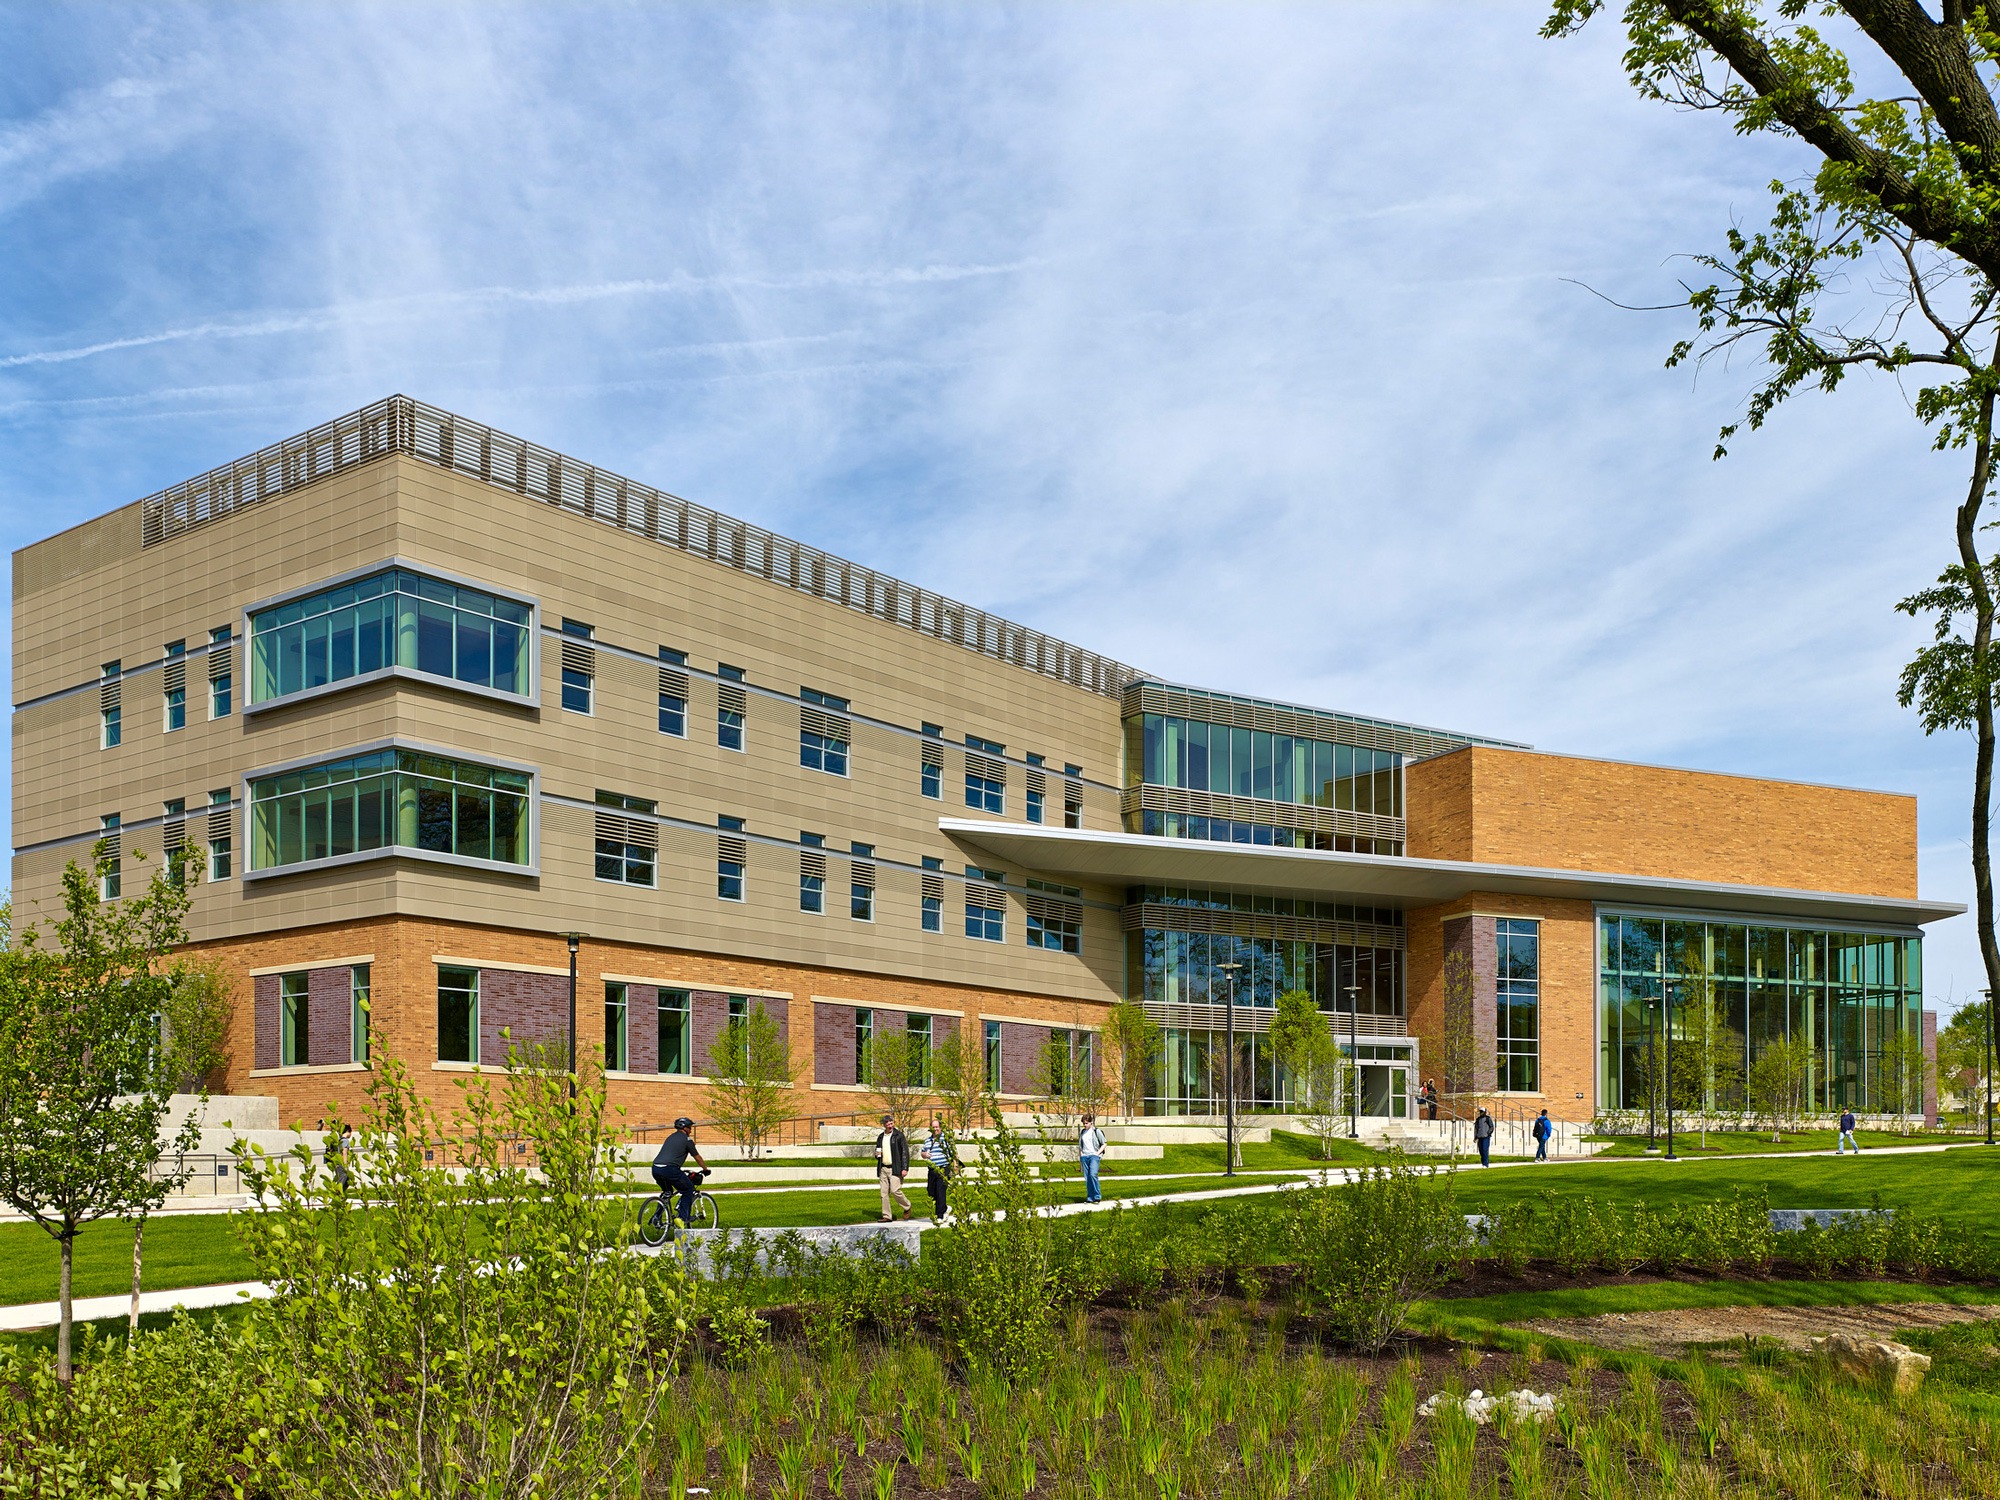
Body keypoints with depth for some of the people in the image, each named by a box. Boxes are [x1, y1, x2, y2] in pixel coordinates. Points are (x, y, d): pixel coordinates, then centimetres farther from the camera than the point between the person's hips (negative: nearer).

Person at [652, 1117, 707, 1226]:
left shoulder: (671, 1137, 27)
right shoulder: (686, 1139, 5)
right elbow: (697, 1157, 13)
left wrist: (680, 1170, 50)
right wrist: (705, 1168, 29)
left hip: (655, 1169, 7)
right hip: (669, 1169, -7)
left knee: (667, 1191, 29)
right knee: (688, 1189, 11)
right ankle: (684, 1217, 9)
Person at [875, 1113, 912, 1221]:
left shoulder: (899, 1135, -3)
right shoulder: (880, 1137, 14)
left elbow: (905, 1152, -7)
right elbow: (877, 1151, 27)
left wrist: (905, 1168, -15)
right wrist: (877, 1155, 1)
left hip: (895, 1168, -6)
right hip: (883, 1169, 6)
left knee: (895, 1190, -13)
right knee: (884, 1193, 3)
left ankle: (907, 1207, 12)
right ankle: (887, 1216, 8)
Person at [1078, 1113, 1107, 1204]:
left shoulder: (1096, 1131, -1)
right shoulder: (1082, 1132, 14)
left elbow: (1104, 1144, 2)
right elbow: (1080, 1145, 26)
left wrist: (1098, 1153, -8)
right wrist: (1080, 1153, 11)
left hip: (1094, 1156, -5)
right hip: (1084, 1156, 5)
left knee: (1093, 1174, -20)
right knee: (1086, 1177, 1)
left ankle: (1097, 1196, -11)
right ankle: (1090, 1198, 7)